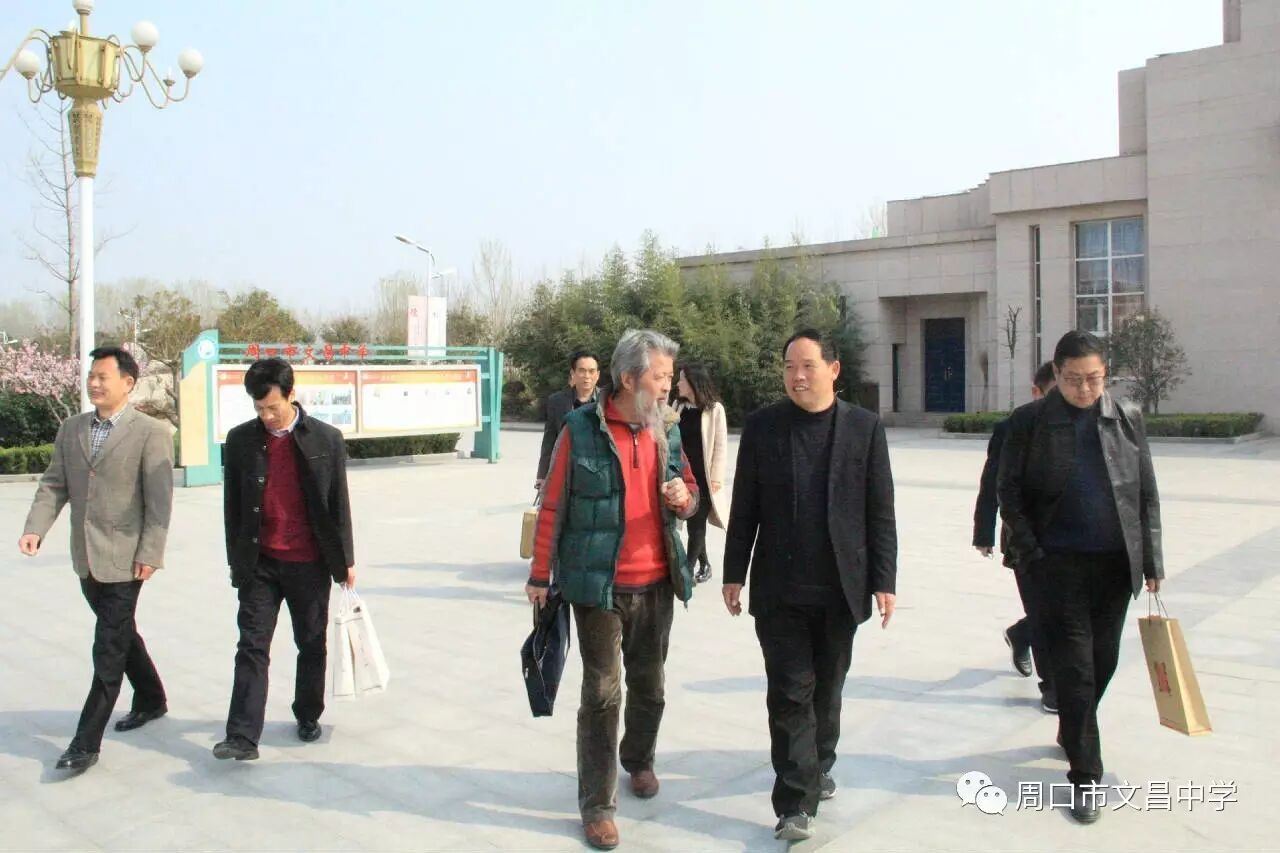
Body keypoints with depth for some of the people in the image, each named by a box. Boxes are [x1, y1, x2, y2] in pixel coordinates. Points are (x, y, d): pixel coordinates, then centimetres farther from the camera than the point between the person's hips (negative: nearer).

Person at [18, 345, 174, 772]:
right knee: (120, 634, 20)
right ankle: (150, 700, 39)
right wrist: (35, 528, -7)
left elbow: (160, 500, -12)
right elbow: (54, 485, 9)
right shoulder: (71, 428, 10)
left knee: (109, 649, -3)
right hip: (86, 556, 7)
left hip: (123, 558, -7)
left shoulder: (151, 432, -10)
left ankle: (86, 743, 4)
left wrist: (149, 554, -16)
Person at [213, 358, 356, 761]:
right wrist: (237, 561, 5)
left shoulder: (326, 439, -4)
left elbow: (339, 503, 1)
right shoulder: (240, 440, 2)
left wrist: (345, 560, 3)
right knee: (252, 646, -1)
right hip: (260, 562, 1)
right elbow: (233, 505, 6)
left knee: (312, 644, 11)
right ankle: (243, 737, 2)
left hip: (309, 562, -1)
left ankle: (308, 717, 29)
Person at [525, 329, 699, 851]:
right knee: (603, 692, 1)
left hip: (657, 583, 5)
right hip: (598, 585, -5)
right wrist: (540, 576, -3)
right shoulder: (580, 430, -10)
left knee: (649, 684, 18)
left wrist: (683, 498, -10)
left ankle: (639, 760, 43)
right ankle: (597, 803, 14)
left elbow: (690, 493, 14)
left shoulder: (667, 429, 5)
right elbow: (553, 506, -6)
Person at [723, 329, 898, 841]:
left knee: (827, 688, 16)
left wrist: (884, 581, -3)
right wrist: (734, 574, 2)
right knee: (792, 692, 0)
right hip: (779, 588, -1)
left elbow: (880, 511, 1)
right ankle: (796, 802, 7)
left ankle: (818, 767, 38)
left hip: (840, 587, 1)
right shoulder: (762, 426, -1)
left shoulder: (864, 428, 0)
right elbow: (744, 507, 2)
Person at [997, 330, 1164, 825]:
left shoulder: (1128, 418, 4)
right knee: (1074, 666, -1)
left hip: (1116, 561, 4)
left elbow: (1146, 494, 8)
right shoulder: (1030, 422, -4)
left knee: (1103, 660, 14)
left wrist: (1152, 561, 5)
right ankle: (1085, 776, 9)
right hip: (1060, 562, -3)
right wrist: (1031, 554, -8)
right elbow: (1009, 492, -2)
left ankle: (1072, 730, 40)